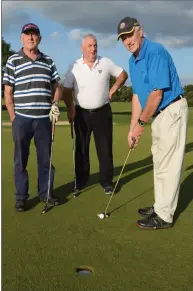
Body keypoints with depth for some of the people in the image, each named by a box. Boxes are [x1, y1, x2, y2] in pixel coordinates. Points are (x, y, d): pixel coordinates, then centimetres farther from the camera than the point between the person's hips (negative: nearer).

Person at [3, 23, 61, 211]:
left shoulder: (48, 61, 10)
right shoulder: (13, 61, 2)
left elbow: (56, 87, 17)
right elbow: (8, 93, 1)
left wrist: (55, 105, 0)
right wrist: (13, 118, -4)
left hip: (44, 118, 3)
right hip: (22, 118, -2)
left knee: (46, 158, 9)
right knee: (21, 159, 6)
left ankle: (45, 192, 24)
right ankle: (21, 196, 18)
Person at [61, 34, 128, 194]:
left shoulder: (106, 63, -1)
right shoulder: (74, 66, -3)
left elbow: (123, 75, 10)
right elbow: (67, 89, 0)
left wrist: (112, 91, 3)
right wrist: (70, 109, -10)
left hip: (102, 112, 0)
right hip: (81, 113, 0)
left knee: (105, 149, 2)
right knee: (81, 149, 7)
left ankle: (107, 181, 13)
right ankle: (81, 180, 20)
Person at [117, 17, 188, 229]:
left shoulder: (155, 52, -19)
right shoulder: (133, 60, 10)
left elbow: (157, 94, -23)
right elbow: (137, 95, 12)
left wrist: (141, 123, -14)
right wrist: (133, 128, 8)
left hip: (171, 111, -10)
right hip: (159, 114, 10)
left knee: (168, 165, -4)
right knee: (160, 163, 16)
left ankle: (164, 216, 6)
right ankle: (161, 206, 29)